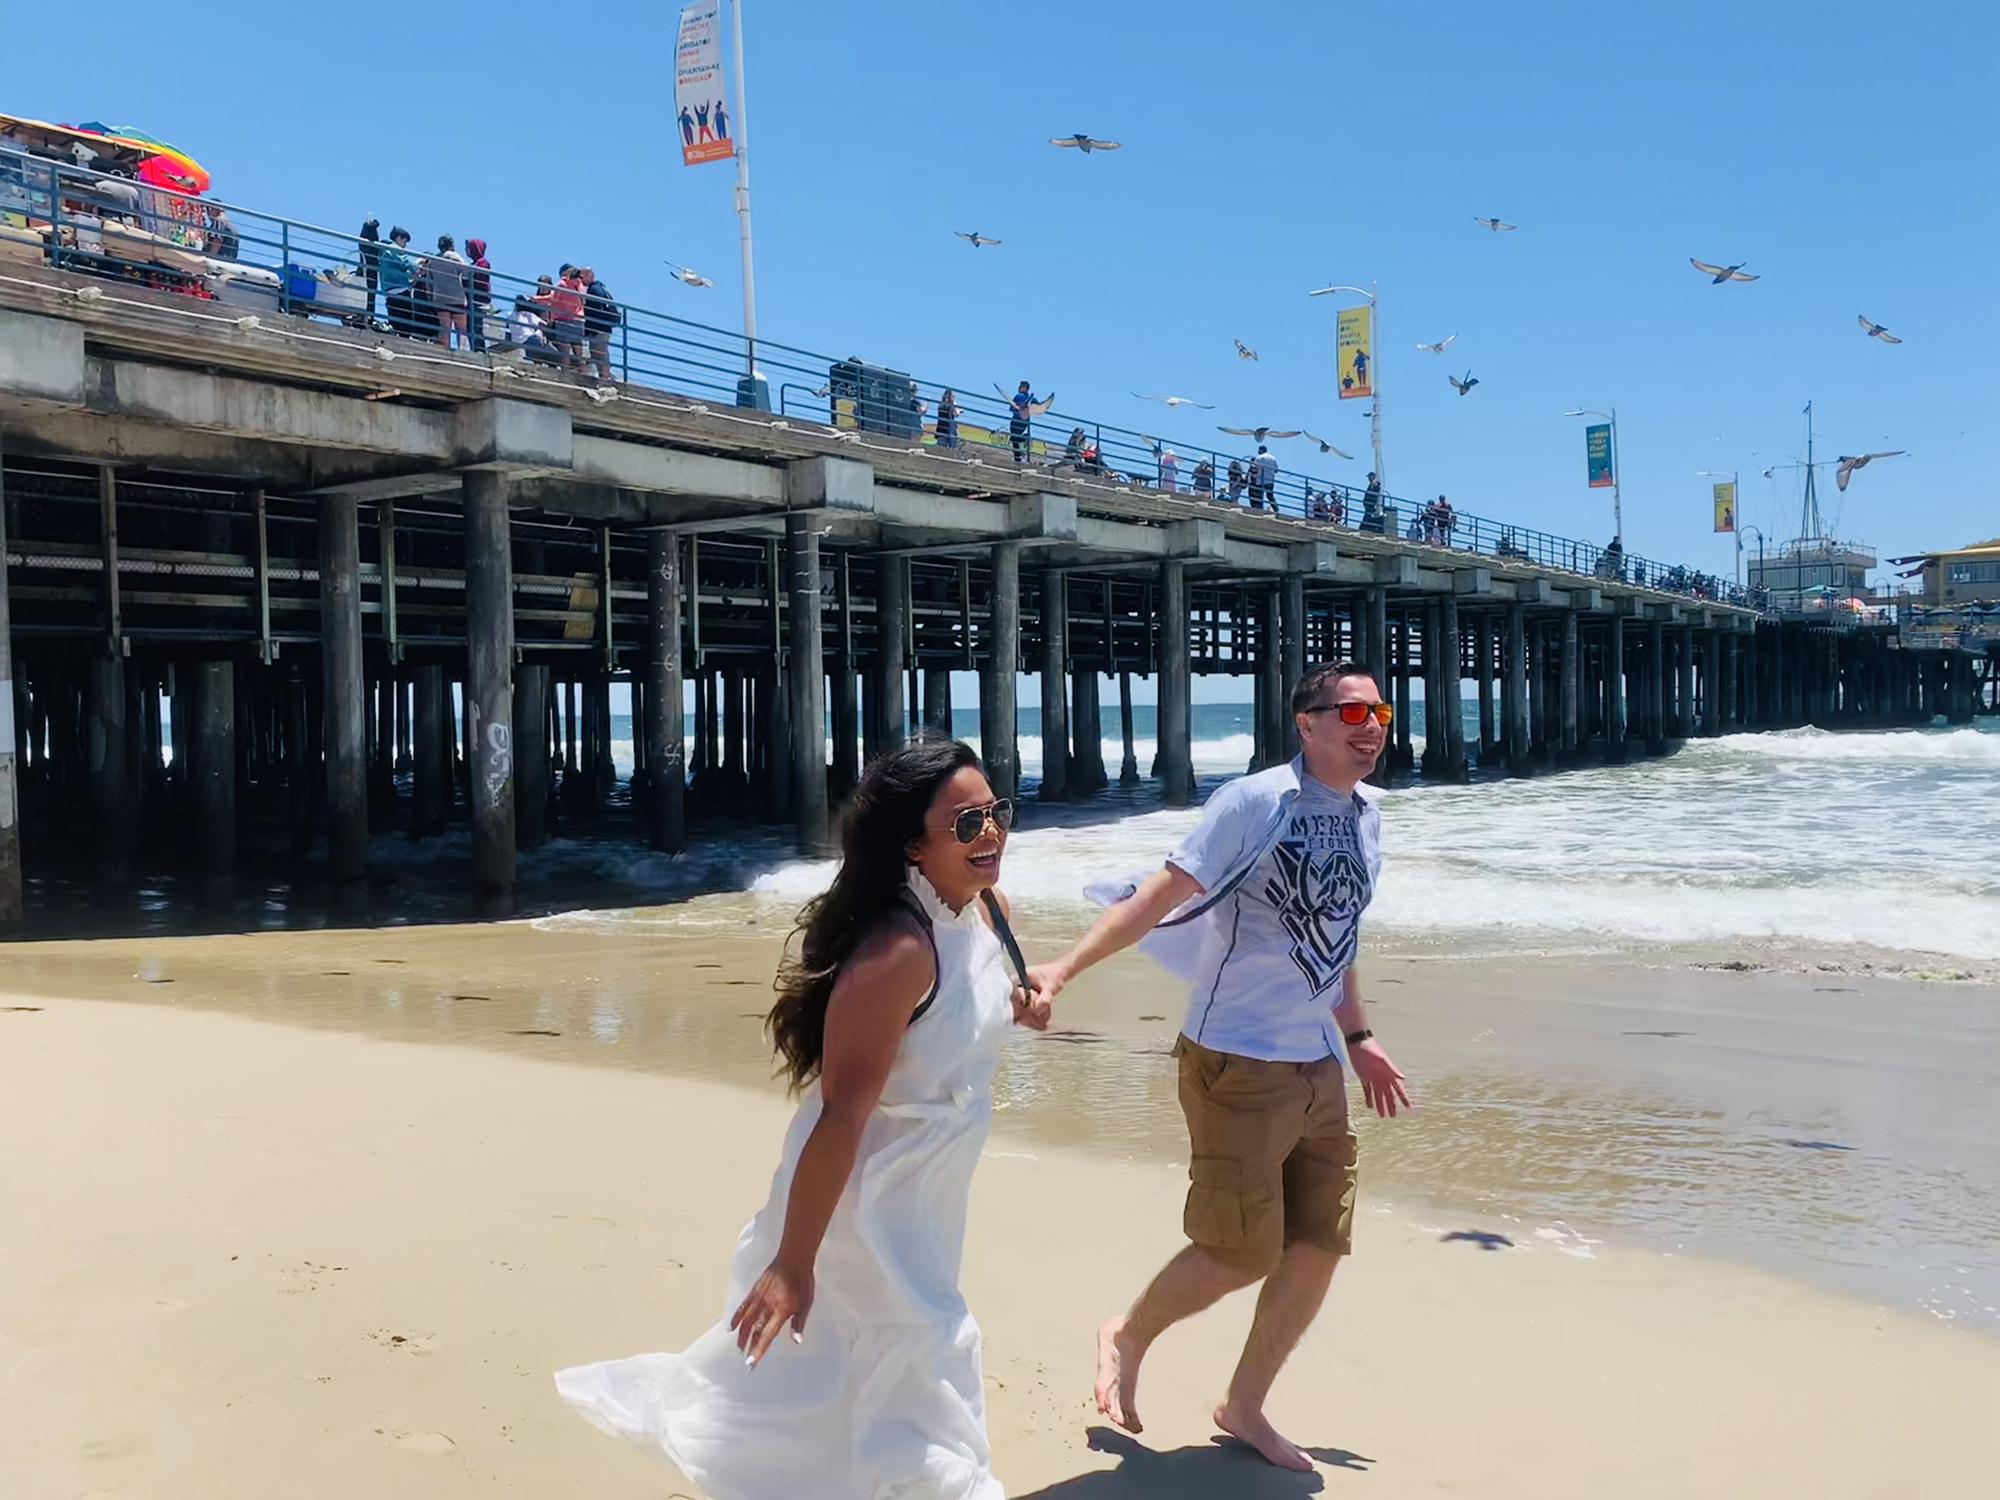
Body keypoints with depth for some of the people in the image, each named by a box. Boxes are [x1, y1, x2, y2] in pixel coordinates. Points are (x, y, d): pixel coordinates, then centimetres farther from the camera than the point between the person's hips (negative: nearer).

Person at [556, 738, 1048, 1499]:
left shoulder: (989, 909, -5)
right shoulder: (897, 950, -31)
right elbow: (841, 1117, -30)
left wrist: (1014, 1005, -2)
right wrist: (794, 1263, -27)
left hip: (926, 1194, 9)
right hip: (864, 1193, -9)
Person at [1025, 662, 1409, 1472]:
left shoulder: (1365, 815, 9)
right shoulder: (1257, 801, -15)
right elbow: (1162, 893, -20)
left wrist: (1356, 1038, 26)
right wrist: (1065, 966, -28)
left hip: (1317, 1068, 8)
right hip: (1238, 1064, -8)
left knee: (1320, 1247, 10)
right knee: (1241, 1256, -1)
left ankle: (1244, 1407, 30)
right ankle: (1127, 1339, 28)